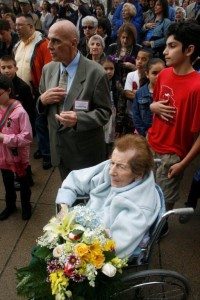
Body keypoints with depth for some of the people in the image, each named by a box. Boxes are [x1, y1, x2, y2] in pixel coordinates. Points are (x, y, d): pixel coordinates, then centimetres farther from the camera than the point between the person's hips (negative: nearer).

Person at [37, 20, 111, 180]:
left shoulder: (96, 73, -18)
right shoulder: (48, 69, 1)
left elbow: (105, 112, -15)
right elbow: (41, 107, 10)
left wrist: (78, 119, -32)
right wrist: (43, 100, -14)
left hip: (85, 151, -5)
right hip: (59, 147, 5)